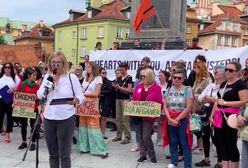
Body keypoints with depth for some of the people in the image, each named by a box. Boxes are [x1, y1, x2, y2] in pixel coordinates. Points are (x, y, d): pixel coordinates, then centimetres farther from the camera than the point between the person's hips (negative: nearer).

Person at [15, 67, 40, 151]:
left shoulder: (37, 85, 0)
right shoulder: (21, 84, -2)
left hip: (33, 108, 0)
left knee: (33, 126, 4)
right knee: (23, 125, 11)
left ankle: (33, 143, 13)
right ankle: (24, 142, 25)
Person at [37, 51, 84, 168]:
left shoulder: (71, 77, -5)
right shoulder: (47, 76, 9)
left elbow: (81, 96, -4)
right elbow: (39, 95, 5)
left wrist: (76, 101, -27)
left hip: (66, 119, -4)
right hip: (48, 119, 5)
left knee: (64, 155, 1)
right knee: (52, 154, 15)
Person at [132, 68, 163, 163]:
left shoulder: (156, 88, -6)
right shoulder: (138, 87, 8)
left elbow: (159, 103, -7)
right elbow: (133, 99, 14)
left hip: (149, 116, -5)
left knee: (146, 137, -6)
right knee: (140, 136, 10)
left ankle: (152, 156, 13)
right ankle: (143, 155, 22)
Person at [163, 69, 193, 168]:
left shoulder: (187, 89, -5)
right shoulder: (169, 90, 7)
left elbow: (188, 108, -11)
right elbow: (165, 106, 3)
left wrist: (177, 119, -12)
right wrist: (170, 118, -11)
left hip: (182, 119, -4)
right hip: (170, 120, 4)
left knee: (184, 143, 0)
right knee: (172, 142, 11)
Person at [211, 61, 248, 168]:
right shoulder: (223, 84, 15)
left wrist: (225, 103, -19)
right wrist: (212, 115, 15)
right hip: (221, 118, 8)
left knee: (231, 145, 1)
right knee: (223, 144, 11)